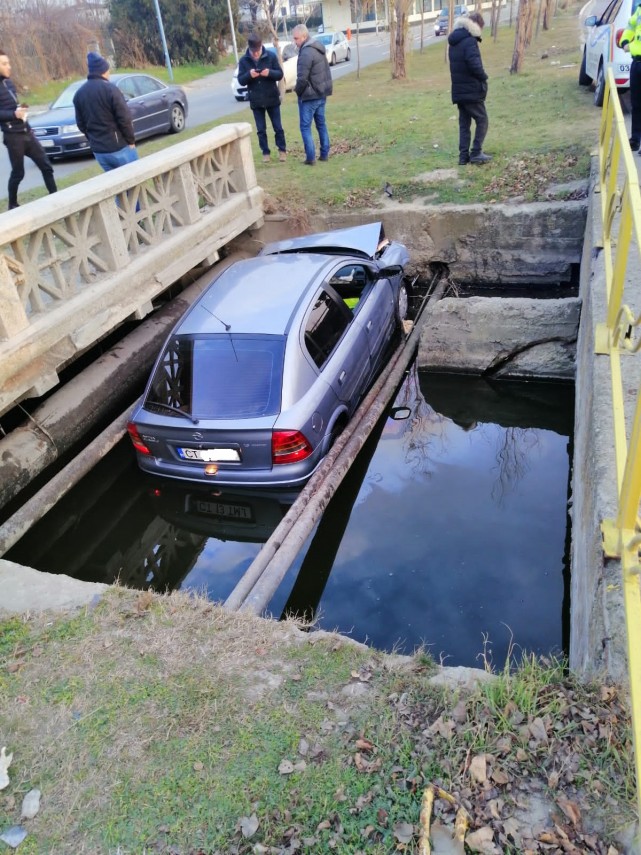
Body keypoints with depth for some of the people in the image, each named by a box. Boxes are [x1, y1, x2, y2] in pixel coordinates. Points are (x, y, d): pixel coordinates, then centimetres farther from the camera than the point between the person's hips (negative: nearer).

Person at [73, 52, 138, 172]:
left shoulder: (79, 94, 9)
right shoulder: (110, 89, -13)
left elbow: (80, 124, 13)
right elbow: (124, 118, -15)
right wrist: (131, 140, -3)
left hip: (98, 149, 7)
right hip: (118, 146, -7)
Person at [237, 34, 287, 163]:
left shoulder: (271, 56, -6)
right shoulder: (244, 60, -4)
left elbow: (280, 74, -4)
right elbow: (241, 80, -4)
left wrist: (270, 72, -25)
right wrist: (249, 75, -26)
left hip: (272, 99, -1)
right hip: (256, 101, 1)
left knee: (278, 127, 7)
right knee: (261, 130, 7)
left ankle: (282, 150, 23)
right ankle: (265, 152, 19)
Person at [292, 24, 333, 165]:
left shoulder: (306, 53, -20)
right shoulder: (319, 49, 11)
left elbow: (302, 78, -22)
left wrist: (297, 90, -5)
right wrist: (324, 88, 16)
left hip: (309, 96, -9)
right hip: (321, 94, 9)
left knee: (305, 127, -2)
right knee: (321, 124, 14)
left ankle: (310, 157, -5)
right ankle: (325, 154, 17)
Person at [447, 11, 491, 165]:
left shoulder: (454, 41, 15)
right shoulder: (470, 41, -14)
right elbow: (475, 64, -23)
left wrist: (479, 76, 12)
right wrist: (483, 77, -5)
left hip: (458, 90, 8)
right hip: (472, 90, -8)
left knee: (464, 123, 11)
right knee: (482, 120, 1)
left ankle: (464, 155, 8)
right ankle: (476, 153, -3)